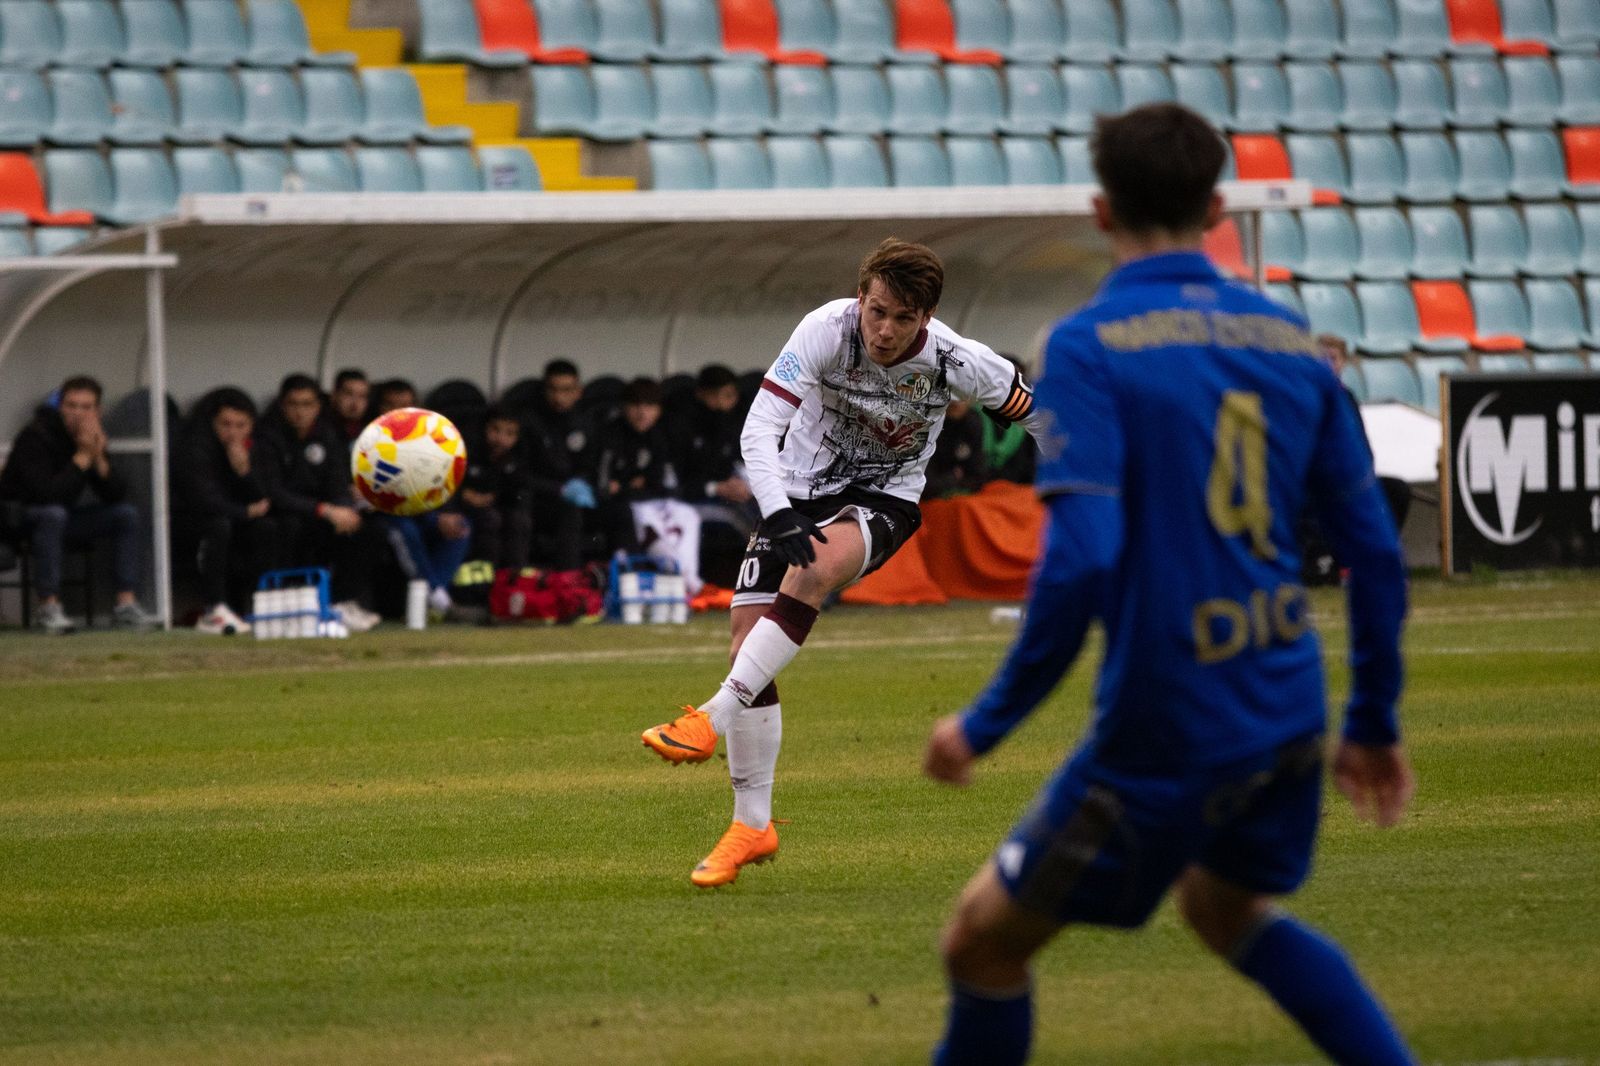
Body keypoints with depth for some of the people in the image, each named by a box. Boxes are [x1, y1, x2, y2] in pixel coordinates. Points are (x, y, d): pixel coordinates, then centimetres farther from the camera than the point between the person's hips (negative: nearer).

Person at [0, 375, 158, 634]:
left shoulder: (92, 438, 1)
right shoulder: (35, 436, -20)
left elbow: (116, 496, -4)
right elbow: (45, 494, -33)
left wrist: (99, 459, -21)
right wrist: (83, 457, -28)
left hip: (60, 524, 7)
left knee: (127, 513, -7)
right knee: (53, 513, -38)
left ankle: (126, 605, -15)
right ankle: (49, 608, -35)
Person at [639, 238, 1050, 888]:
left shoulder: (956, 363, -20)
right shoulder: (825, 331, -23)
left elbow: (1029, 408, 0)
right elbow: (760, 427, -29)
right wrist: (779, 517, -43)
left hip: (884, 501, -2)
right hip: (800, 494, 2)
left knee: (814, 570, -35)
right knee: (749, 638, -9)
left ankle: (714, 719, -34)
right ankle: (752, 824, 3)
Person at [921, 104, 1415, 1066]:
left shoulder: (1091, 346, -11)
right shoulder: (1288, 338, 7)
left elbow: (1080, 562, -21)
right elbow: (1376, 548, 8)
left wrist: (990, 721, -12)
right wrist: (1375, 724, 18)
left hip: (1163, 726, -7)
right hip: (1289, 717, 7)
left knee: (984, 941, 9)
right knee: (1225, 904, 33)